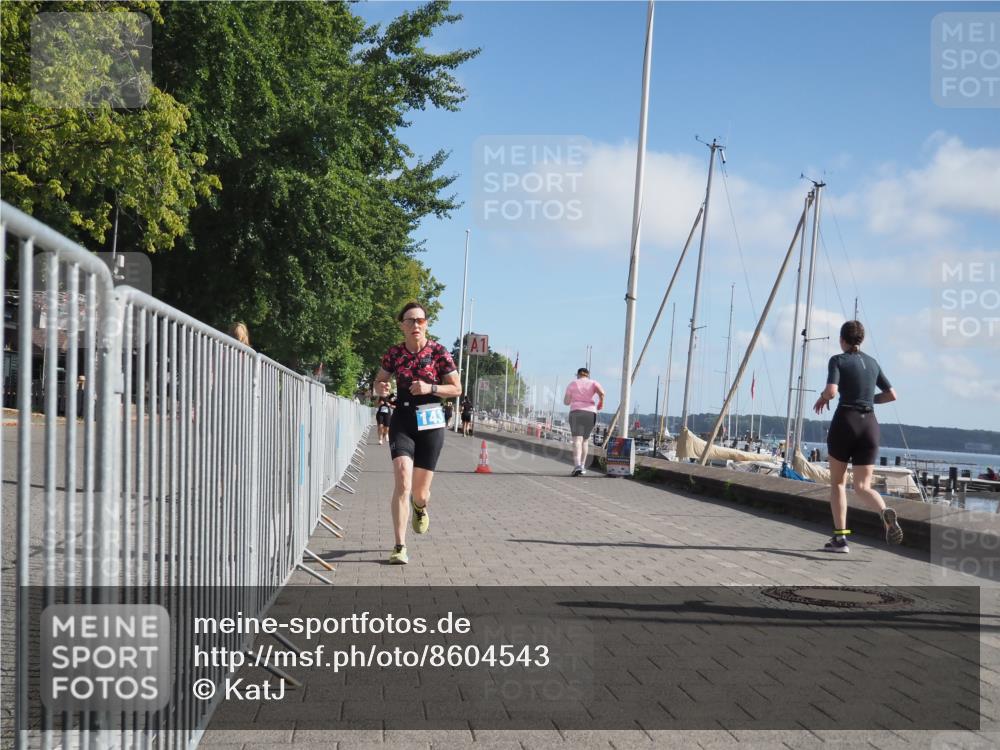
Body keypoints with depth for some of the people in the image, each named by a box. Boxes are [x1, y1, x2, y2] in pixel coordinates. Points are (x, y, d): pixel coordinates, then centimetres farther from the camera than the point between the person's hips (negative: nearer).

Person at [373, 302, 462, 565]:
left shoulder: (438, 352, -5)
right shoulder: (394, 353, 1)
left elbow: (456, 388, -1)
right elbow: (379, 381, 15)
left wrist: (430, 388, -17)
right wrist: (380, 388, -9)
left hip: (430, 423, 0)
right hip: (402, 421, 1)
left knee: (420, 492, 7)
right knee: (403, 482, -19)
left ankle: (420, 506, 47)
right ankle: (400, 547, -15)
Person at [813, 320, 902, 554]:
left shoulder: (838, 360, -1)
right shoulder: (872, 362, 16)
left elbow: (832, 391, -18)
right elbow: (891, 395, 19)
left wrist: (822, 398, 4)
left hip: (845, 422, -4)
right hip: (870, 425, 4)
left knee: (837, 482, 13)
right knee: (863, 487, 2)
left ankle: (840, 537, 6)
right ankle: (885, 512, -31)